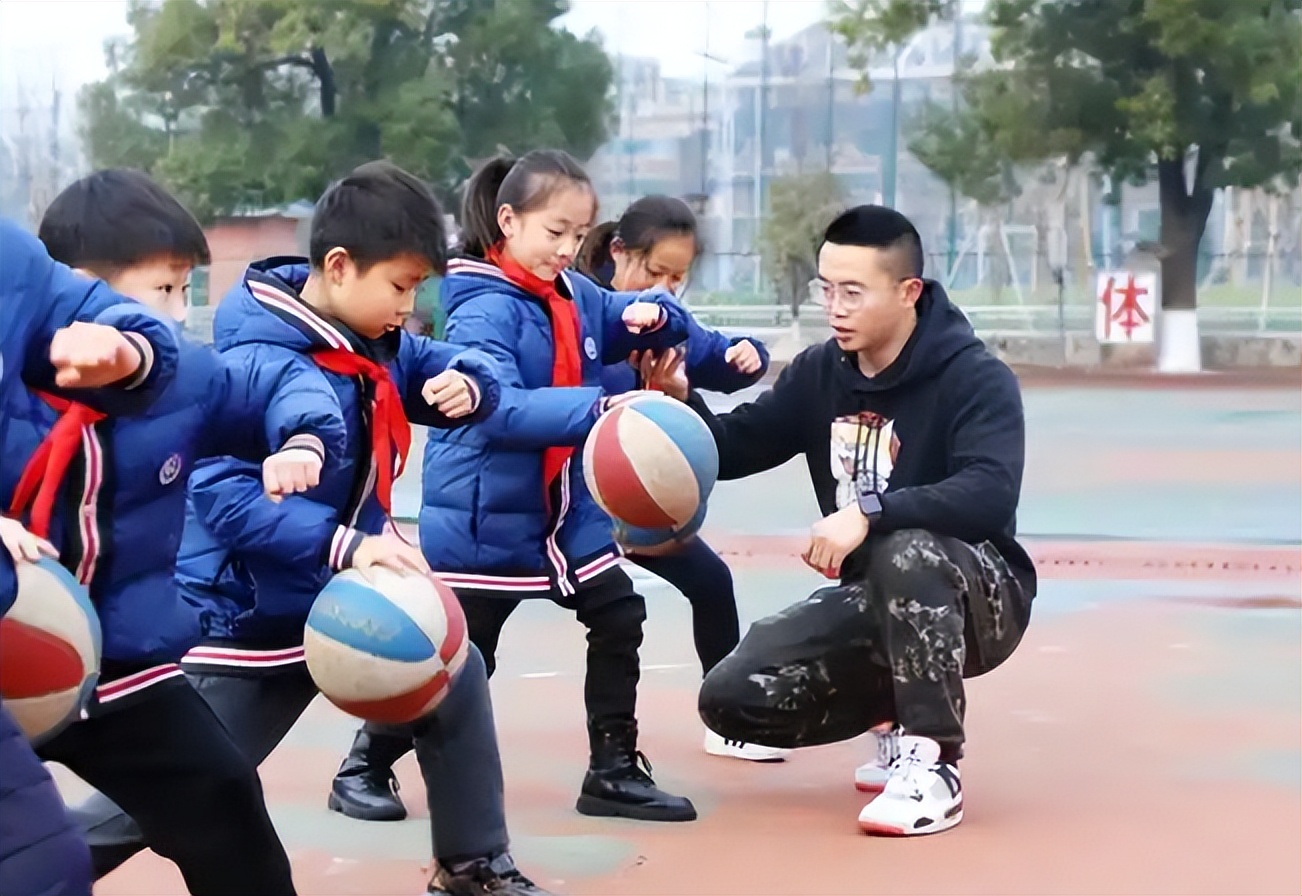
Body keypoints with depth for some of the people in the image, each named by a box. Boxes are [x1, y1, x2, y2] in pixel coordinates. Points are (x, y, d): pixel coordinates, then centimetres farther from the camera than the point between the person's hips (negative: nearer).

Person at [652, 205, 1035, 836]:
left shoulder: (976, 380, -17)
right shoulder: (819, 373, 1)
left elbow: (990, 495, -32)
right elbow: (734, 450, 5)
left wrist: (870, 513, -41)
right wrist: (681, 402, -16)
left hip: (978, 598, -6)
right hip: (877, 600, 6)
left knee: (905, 553, -40)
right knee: (734, 699, -11)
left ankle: (934, 765, -25)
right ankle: (902, 709, 13)